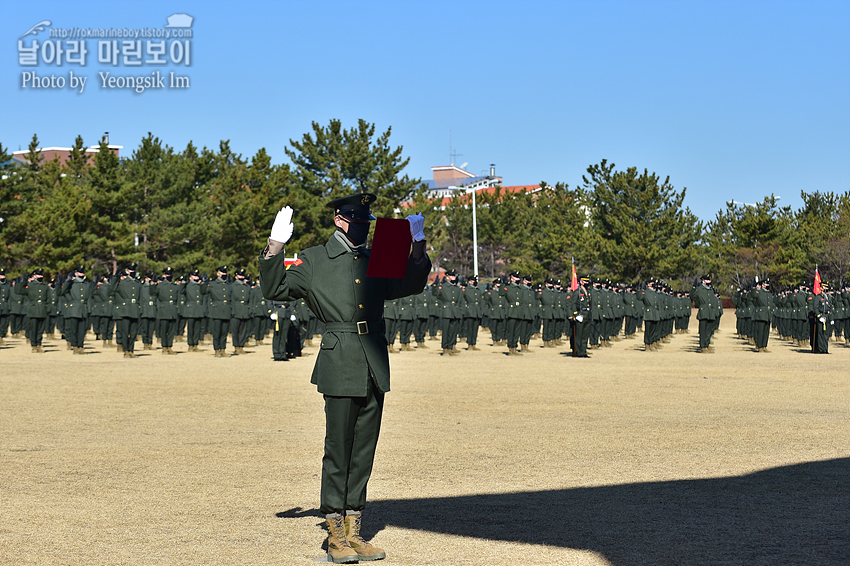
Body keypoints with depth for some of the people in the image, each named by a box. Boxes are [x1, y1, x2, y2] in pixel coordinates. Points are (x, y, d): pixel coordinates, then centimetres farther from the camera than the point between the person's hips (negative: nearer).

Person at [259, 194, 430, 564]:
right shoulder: (314, 261, 3)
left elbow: (412, 285, 28)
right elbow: (274, 290, -2)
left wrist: (418, 244, 16)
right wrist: (275, 246, -13)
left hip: (374, 367, 5)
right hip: (339, 365, -5)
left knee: (363, 451, 8)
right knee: (338, 450, -3)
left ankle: (354, 532, 15)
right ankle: (336, 536, 5)